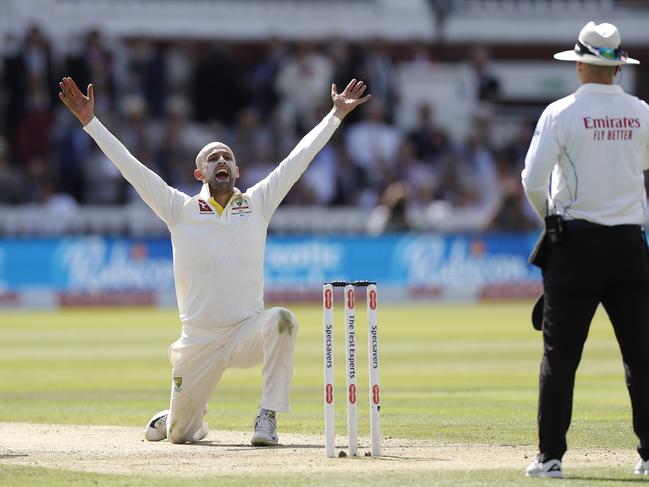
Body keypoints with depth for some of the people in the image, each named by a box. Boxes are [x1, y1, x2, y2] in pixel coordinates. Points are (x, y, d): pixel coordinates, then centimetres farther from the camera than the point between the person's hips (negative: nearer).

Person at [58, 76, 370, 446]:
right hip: (198, 341, 0)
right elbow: (130, 166, -1)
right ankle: (173, 418, 46)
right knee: (181, 433, 5)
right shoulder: (181, 209, 3)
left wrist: (336, 115, 2)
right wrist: (91, 122, -6)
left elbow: (299, 158, 4)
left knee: (281, 321, -34)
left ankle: (267, 419, -25)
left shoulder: (257, 203, 6)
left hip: (248, 332, 0)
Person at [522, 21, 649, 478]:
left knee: (560, 354, 2)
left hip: (575, 243, -2)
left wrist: (548, 215, 7)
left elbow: (533, 179, -11)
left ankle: (551, 456, 1)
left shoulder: (561, 113, -7)